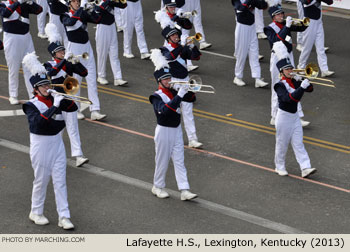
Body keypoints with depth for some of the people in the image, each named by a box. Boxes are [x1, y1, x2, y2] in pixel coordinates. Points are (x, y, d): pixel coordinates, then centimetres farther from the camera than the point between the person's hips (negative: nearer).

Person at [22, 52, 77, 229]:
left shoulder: (54, 99, 4)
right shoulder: (31, 105, -11)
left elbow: (73, 108, 2)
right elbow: (38, 121, -28)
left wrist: (63, 98, -14)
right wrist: (55, 106, -30)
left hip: (57, 143, 4)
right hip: (41, 145, -4)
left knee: (60, 181, 4)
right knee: (41, 181, 8)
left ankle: (64, 217, 7)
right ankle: (36, 213, 26)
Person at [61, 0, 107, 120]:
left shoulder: (84, 14, 8)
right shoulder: (66, 16, -3)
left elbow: (97, 19, -8)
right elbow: (70, 22, -26)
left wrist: (91, 11, -24)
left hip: (87, 48, 4)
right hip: (74, 49, -4)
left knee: (92, 80, -1)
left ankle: (95, 111, -2)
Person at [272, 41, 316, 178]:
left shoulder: (294, 82, 4)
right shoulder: (280, 85, -16)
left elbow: (310, 89, 3)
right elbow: (288, 98, -32)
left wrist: (301, 80, -13)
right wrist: (302, 87, -36)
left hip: (294, 116, 6)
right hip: (284, 117, -6)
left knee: (298, 144, 3)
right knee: (282, 144, 6)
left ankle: (305, 168, -3)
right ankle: (280, 167, 21)